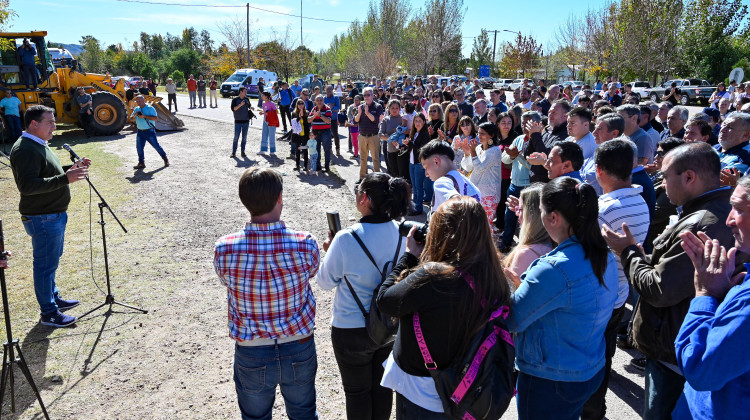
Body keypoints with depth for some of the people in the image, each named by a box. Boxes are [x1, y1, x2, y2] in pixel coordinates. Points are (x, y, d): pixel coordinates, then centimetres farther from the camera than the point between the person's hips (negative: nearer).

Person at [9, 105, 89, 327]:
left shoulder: (39, 145, 12)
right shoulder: (25, 150, -21)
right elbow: (27, 185, -29)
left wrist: (71, 168, 7)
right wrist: (65, 179, -35)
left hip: (54, 215, 10)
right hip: (42, 218, -10)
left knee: (51, 261, 22)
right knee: (46, 264, 0)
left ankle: (54, 298, 37)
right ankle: (49, 313, 10)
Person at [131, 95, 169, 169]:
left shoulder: (150, 108, -7)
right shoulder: (136, 109, 11)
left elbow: (155, 118, -18)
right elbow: (131, 118, 12)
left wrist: (144, 116, -24)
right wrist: (134, 115, -10)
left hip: (149, 131, -5)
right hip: (140, 132, 6)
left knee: (156, 145, -1)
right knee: (139, 147, 3)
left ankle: (165, 159, 15)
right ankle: (141, 163, 14)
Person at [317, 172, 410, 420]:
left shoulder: (346, 239, -27)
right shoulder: (399, 232, -13)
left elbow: (325, 282, -13)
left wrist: (329, 252, 3)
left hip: (352, 331, -4)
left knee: (357, 391, 18)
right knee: (382, 385, 25)